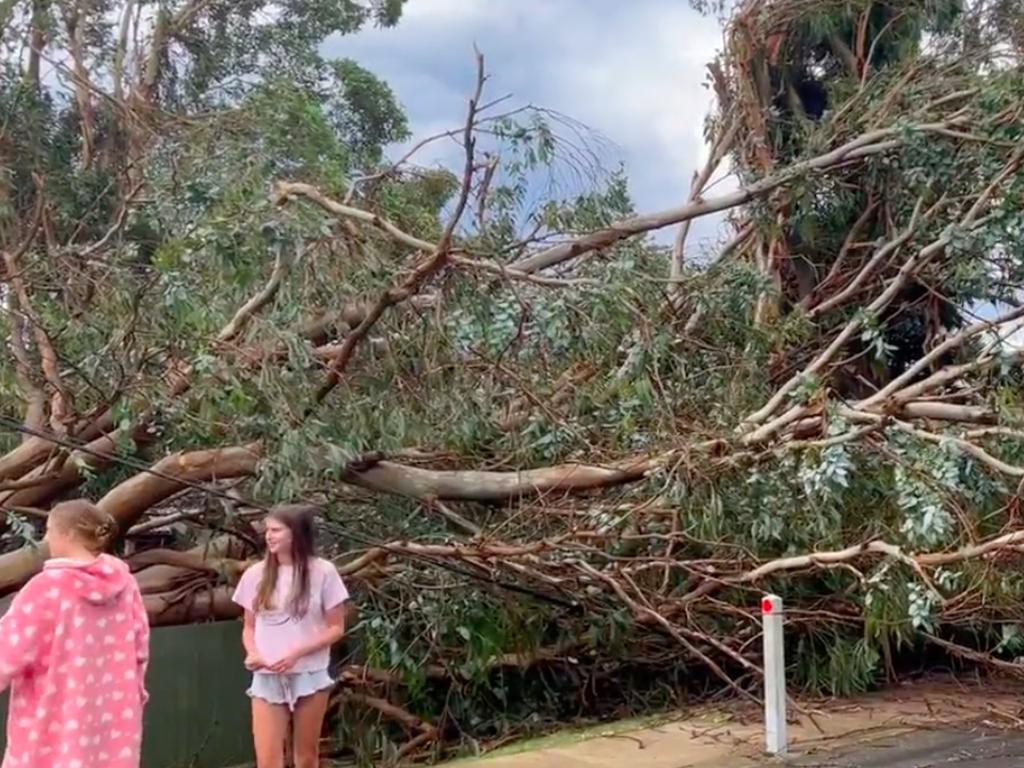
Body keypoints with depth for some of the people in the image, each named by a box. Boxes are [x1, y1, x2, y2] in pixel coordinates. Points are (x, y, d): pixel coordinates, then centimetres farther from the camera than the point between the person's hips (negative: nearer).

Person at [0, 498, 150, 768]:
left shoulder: (47, 587, -16)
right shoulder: (123, 582, 0)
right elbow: (140, 648, 7)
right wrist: (133, 693, 19)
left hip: (54, 721, -5)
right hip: (112, 717, 5)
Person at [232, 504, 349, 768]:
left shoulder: (322, 572, -6)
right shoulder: (255, 575, 2)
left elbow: (336, 628, -4)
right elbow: (249, 627, 11)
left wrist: (297, 653, -15)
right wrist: (252, 653, -10)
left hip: (309, 677, -2)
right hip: (267, 679, 2)